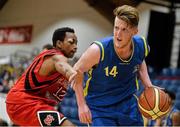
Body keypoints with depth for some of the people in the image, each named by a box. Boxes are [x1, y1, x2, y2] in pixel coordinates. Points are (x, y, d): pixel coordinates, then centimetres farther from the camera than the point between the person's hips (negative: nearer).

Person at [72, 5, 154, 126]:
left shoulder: (142, 45, -13)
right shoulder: (98, 50, -27)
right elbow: (77, 71, -12)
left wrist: (149, 86, 0)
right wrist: (82, 105, -13)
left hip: (128, 104, 5)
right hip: (100, 107, -5)